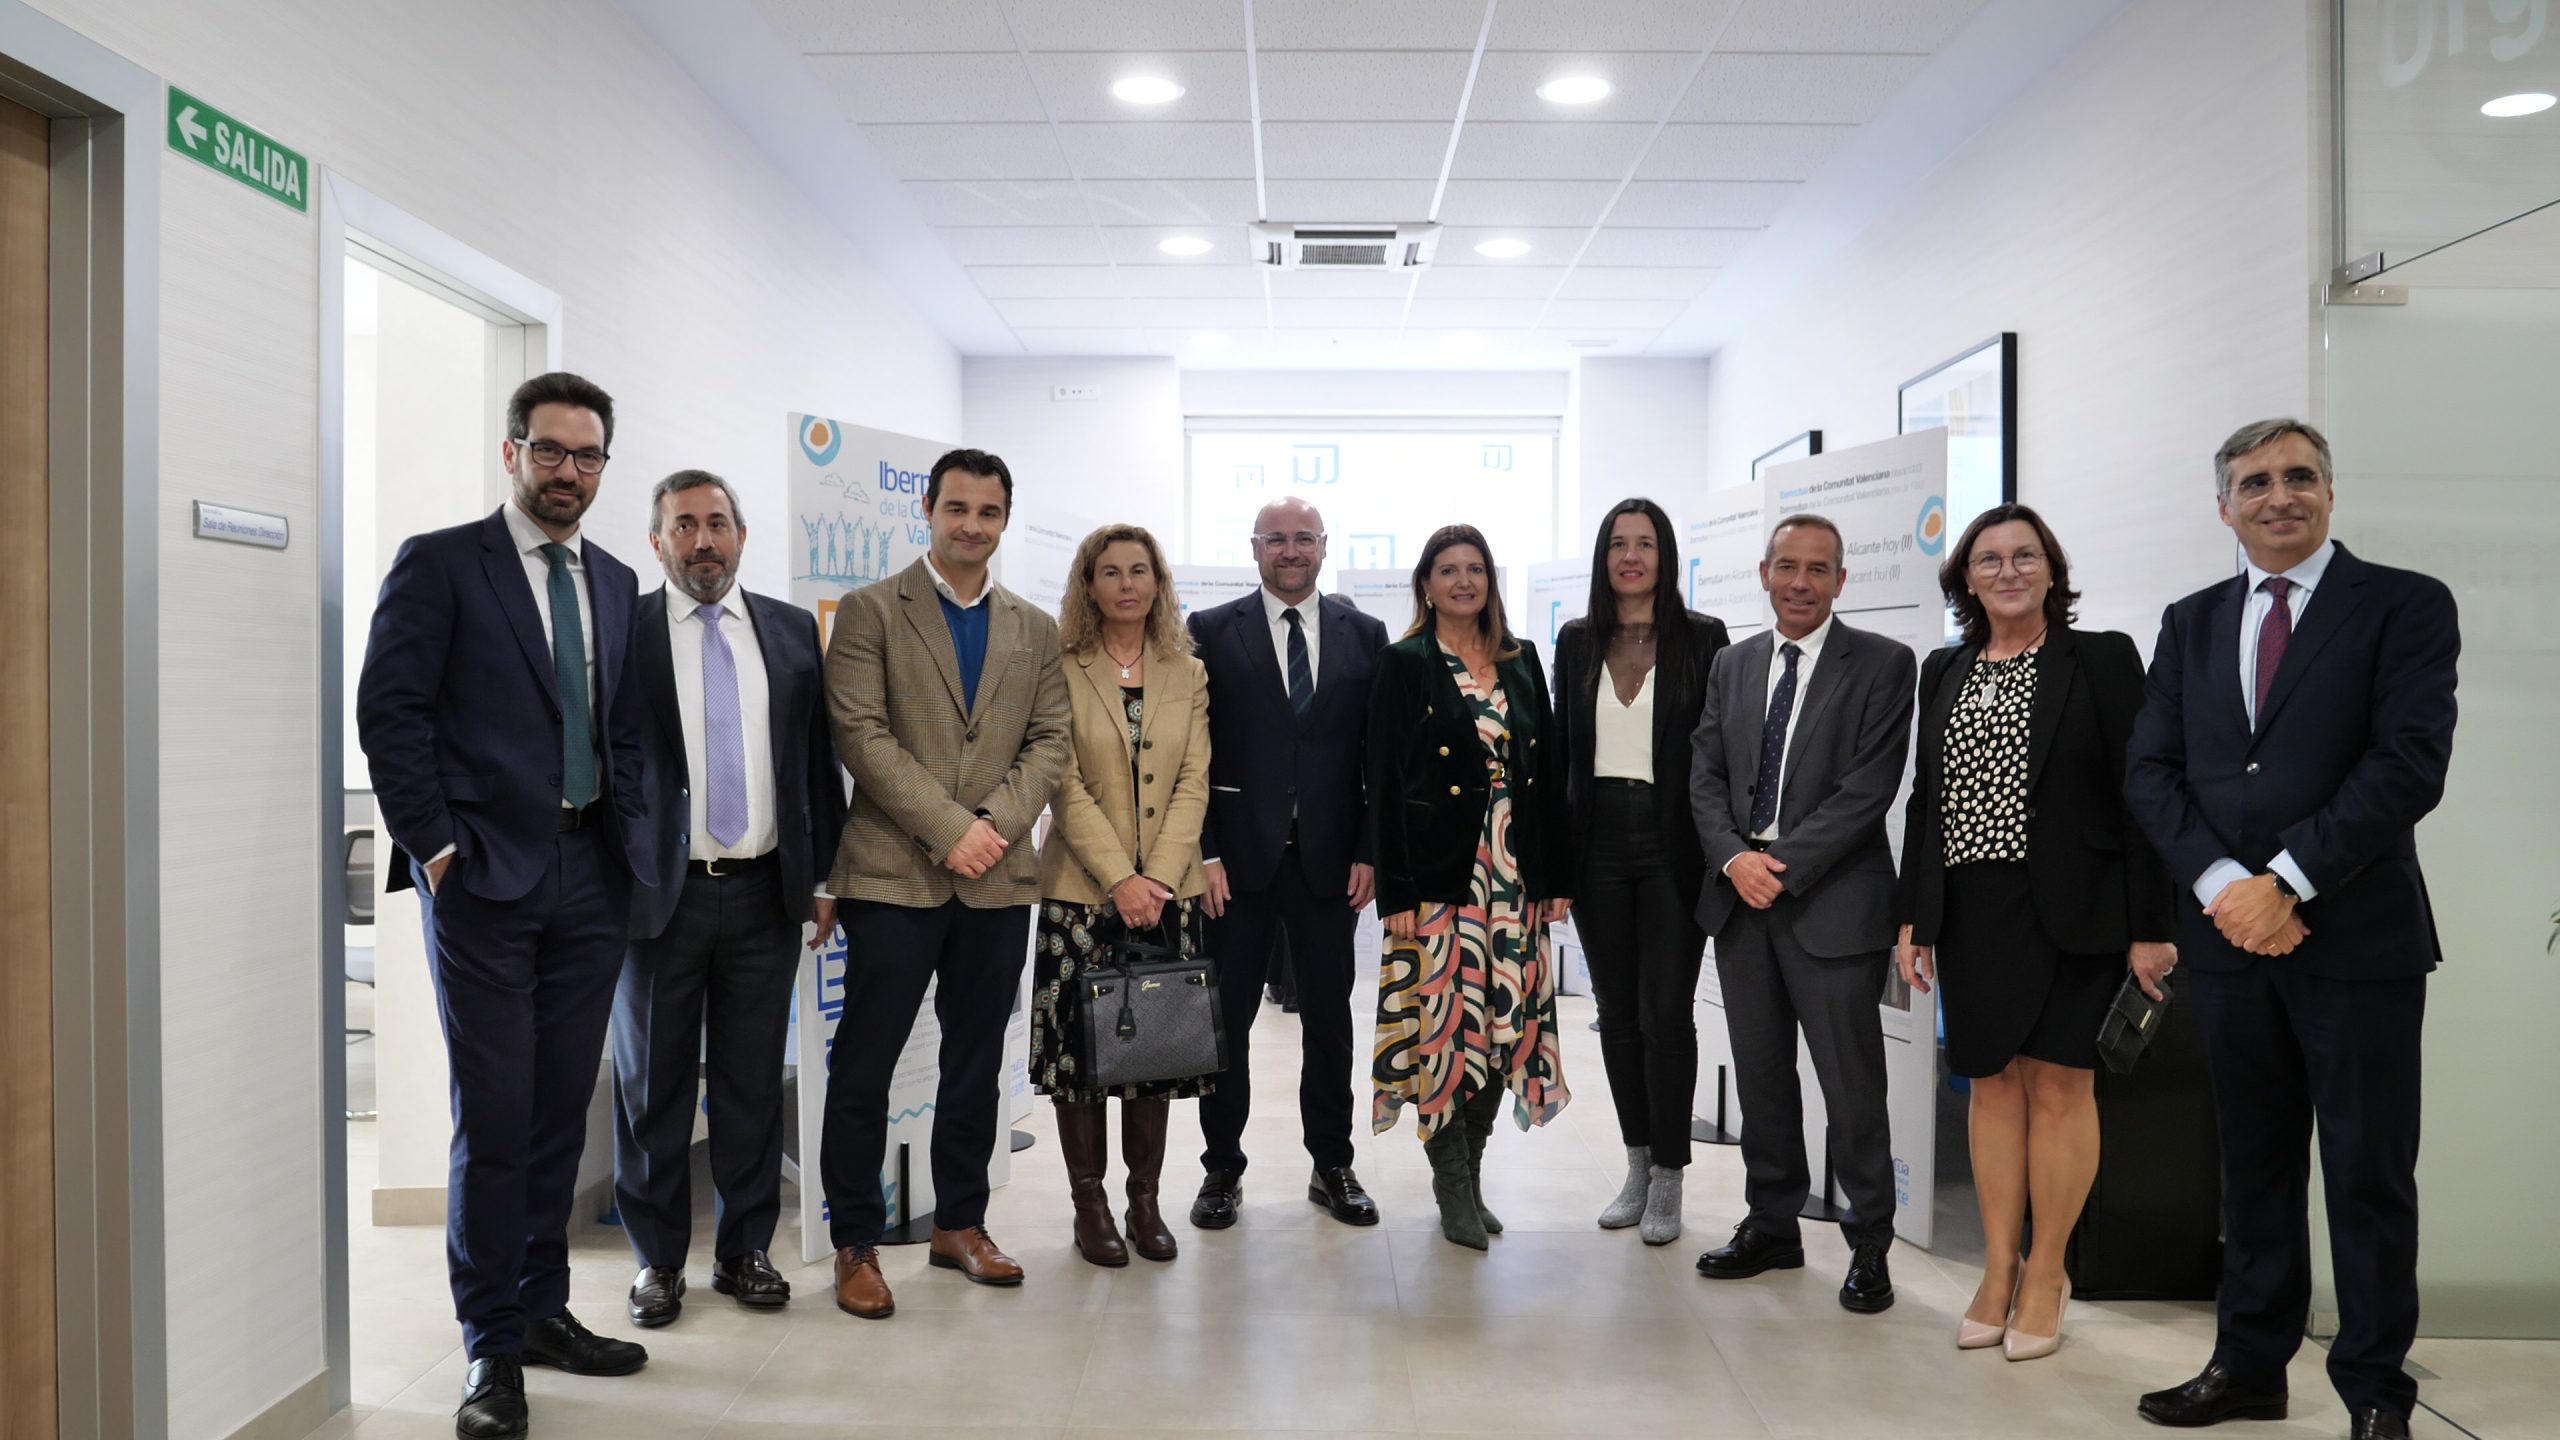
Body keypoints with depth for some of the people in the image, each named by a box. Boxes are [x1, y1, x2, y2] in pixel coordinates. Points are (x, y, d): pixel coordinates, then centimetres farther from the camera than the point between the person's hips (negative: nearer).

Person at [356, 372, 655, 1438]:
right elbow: (389, 712, -6)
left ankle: (541, 1310, 25)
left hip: (590, 876, 5)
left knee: (560, 1110, 11)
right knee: (493, 1118, -1)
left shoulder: (615, 582, 15)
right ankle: (492, 1348, 12)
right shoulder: (438, 563, -1)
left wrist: (629, 833, 7)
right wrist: (437, 847, -10)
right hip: (483, 875, -5)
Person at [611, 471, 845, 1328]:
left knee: (753, 1081, 10)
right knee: (653, 1083, 9)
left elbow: (819, 759, 9)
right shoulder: (623, 631, -1)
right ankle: (658, 1259, 24)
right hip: (660, 893, -2)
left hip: (765, 893, 2)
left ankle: (745, 1248, 24)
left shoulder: (793, 630, 8)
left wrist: (824, 874, 6)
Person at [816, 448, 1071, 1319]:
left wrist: (995, 823, -10)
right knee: (864, 1067, 2)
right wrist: (949, 827, -15)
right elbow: (862, 735, -9)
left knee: (975, 1064, 13)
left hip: (998, 879, 4)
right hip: (895, 874, -4)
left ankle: (960, 1224, 27)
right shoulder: (870, 612, 0)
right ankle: (856, 1245, 15)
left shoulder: (1035, 631, 13)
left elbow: (1050, 742, 6)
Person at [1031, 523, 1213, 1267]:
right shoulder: (1062, 671, -1)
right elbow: (1066, 787, -7)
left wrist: (1157, 877, -10)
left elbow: (1193, 782, 2)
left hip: (1167, 891, 3)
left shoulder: (1188, 676, 9)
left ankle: (1145, 1198, 20)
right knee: (1081, 1044, 1)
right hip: (1082, 890, -2)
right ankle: (1089, 1202, 15)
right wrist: (1120, 878, -15)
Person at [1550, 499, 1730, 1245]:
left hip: (1672, 845, -3)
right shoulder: (1576, 640, 8)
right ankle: (1636, 1165, 25)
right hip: (1597, 842, 3)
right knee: (1616, 1009, 11)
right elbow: (1560, 745, 10)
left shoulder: (1703, 638, -1)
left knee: (1666, 1011, 0)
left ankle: (1668, 1177, 13)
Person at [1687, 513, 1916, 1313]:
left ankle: (1869, 1247, 18)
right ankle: (1772, 1225, 29)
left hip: (1831, 902, -5)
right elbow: (1705, 777, 8)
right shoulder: (1732, 665, 12)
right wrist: (1735, 858, -9)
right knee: (1760, 1075, 14)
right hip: (1740, 897, 5)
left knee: (1851, 1084, 2)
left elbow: (1869, 787, -12)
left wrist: (1783, 864, -16)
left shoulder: (1882, 664, -3)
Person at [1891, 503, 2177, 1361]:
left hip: (2069, 913, -4)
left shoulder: (2102, 660, 0)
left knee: (2059, 1084, 1)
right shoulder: (1944, 673, 12)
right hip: (1970, 915, 4)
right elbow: (1924, 798, 13)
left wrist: (2150, 927, -9)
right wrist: (1912, 916, 8)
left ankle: (2045, 1276, 14)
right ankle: (1998, 1272, 18)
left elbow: (2136, 794, -5)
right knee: (1994, 1084, 8)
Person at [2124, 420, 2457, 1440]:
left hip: (2358, 935, -4)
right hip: (2230, 934, 4)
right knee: (2254, 1165, 13)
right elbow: (2150, 770, 4)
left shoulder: (2405, 606, -1)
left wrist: (2288, 883, -16)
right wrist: (2220, 883, -11)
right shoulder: (2190, 623, 11)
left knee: (2370, 1173, 6)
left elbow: (2410, 761, -12)